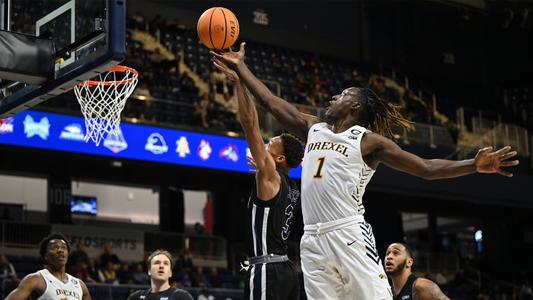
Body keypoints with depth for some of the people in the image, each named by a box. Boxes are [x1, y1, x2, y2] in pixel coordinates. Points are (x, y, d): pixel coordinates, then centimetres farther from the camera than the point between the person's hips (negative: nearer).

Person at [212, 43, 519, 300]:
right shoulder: (313, 128, 18)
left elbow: (426, 168, -2)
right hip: (313, 239, 5)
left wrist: (474, 165, -14)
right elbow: (272, 102, 22)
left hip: (349, 235, -5)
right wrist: (240, 67, 23)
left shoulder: (368, 140, 2)